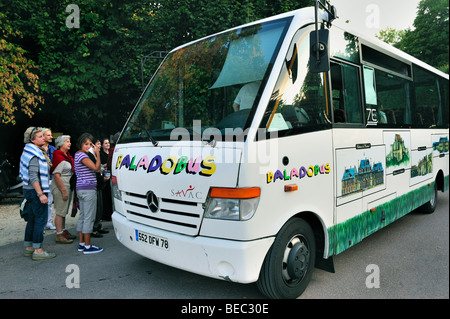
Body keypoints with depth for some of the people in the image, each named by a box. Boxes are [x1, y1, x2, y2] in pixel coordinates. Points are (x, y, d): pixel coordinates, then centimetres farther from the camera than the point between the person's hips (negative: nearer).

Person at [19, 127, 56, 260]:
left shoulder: (30, 151, 15)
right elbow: (33, 177, -22)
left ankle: (28, 247, 23)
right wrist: (40, 194, -25)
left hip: (29, 189, 10)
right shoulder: (35, 154, -16)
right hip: (36, 190, -10)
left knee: (33, 219, 15)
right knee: (41, 219, -7)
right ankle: (38, 251, -3)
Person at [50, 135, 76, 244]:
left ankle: (64, 231, 27)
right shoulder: (58, 157, -15)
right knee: (60, 212, -4)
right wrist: (64, 191, -22)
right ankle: (59, 236, 2)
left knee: (64, 211, 17)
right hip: (60, 188, -10)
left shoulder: (67, 156, 14)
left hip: (68, 187, 10)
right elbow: (56, 175, -22)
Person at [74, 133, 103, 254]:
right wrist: (98, 154, -13)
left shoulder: (79, 155, 19)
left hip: (82, 189, 10)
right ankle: (87, 246, -2)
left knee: (82, 217, 13)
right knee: (89, 218, -6)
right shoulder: (81, 155, -11)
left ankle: (81, 244, 21)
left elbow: (97, 169, 16)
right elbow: (96, 168, -20)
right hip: (88, 189, -10)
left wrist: (95, 154, 8)